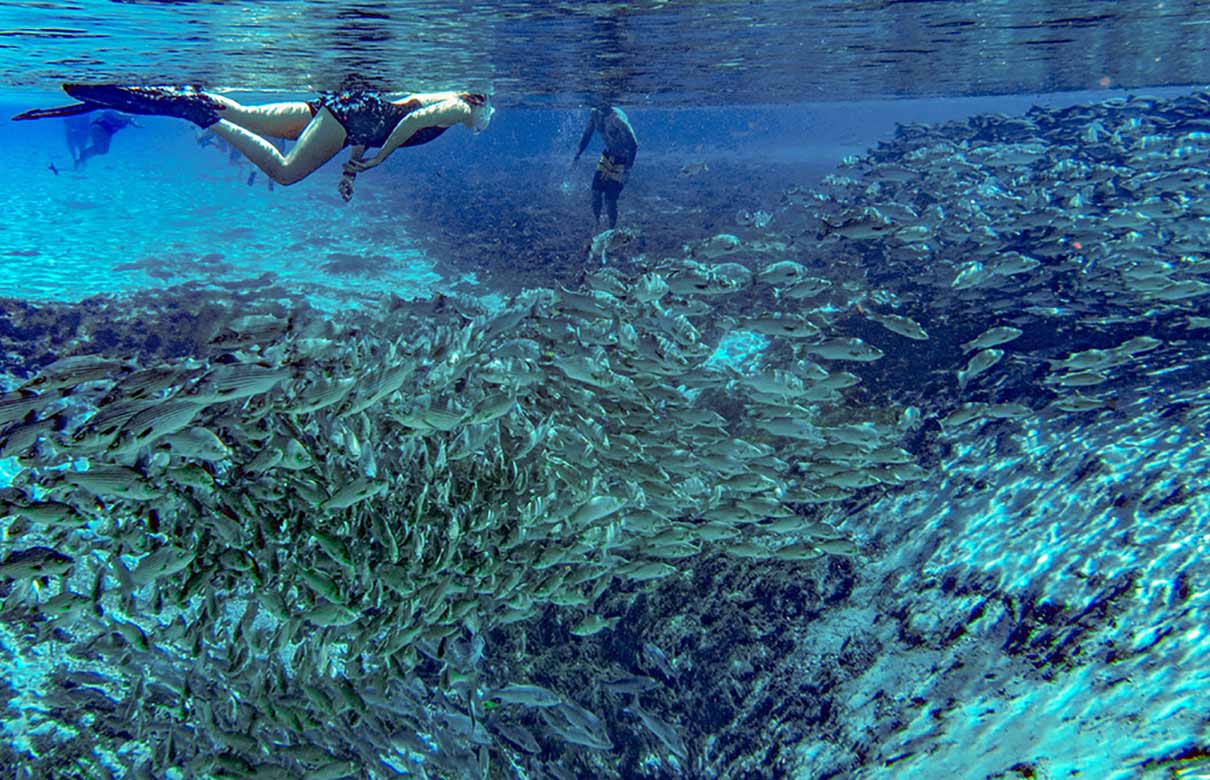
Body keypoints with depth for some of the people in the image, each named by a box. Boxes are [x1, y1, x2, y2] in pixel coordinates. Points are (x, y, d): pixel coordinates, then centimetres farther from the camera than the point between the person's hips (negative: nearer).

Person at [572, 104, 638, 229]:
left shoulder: (617, 118, -32)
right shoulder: (595, 114, -9)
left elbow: (633, 144, -30)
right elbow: (587, 134, 8)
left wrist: (626, 170, -32)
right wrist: (577, 155, 4)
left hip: (622, 160, -6)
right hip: (608, 155, 6)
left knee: (610, 199, -4)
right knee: (596, 192, -1)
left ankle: (612, 231, 15)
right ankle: (597, 223, 20)